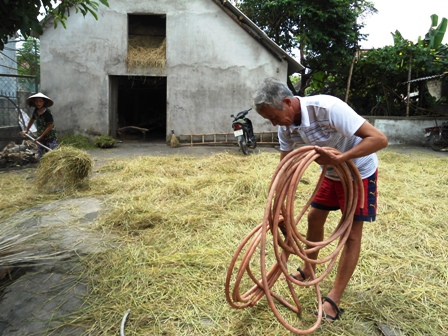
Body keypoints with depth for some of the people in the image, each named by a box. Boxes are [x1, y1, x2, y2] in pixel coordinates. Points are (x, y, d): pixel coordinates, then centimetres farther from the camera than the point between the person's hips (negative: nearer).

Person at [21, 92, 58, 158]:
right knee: (40, 155, 13)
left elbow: (50, 126, -19)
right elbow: (32, 119, 21)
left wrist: (41, 137, -18)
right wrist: (26, 130, 19)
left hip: (50, 138, -7)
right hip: (41, 138, 7)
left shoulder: (47, 113, -19)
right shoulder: (35, 111, 2)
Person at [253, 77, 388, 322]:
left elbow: (379, 139, -36)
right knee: (314, 217, 11)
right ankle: (308, 269, 33)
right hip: (331, 172, 7)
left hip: (359, 171, -6)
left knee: (352, 233, -5)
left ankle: (334, 300, 3)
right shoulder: (286, 126, -13)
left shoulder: (328, 108, -35)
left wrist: (339, 158, -45)